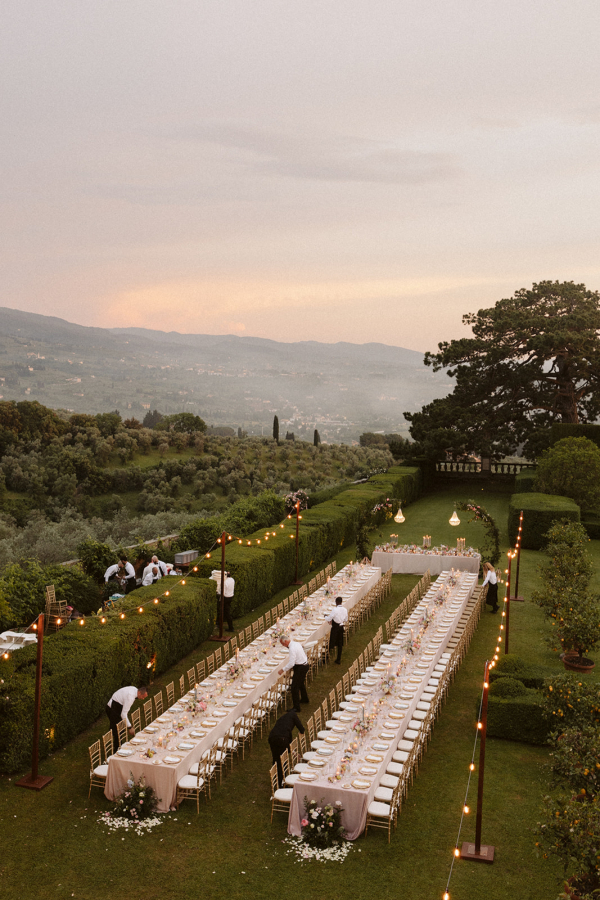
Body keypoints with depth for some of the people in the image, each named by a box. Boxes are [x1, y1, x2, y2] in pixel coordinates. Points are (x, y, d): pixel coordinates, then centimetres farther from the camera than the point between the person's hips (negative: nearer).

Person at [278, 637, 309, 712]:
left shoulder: (292, 648, -25)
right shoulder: (296, 643, 5)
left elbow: (291, 663, -26)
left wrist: (283, 669, -17)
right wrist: (288, 667, 18)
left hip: (300, 668, -10)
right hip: (305, 664, 10)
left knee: (295, 687, -4)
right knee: (301, 683, 30)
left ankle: (296, 707, -1)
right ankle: (304, 699, 51)